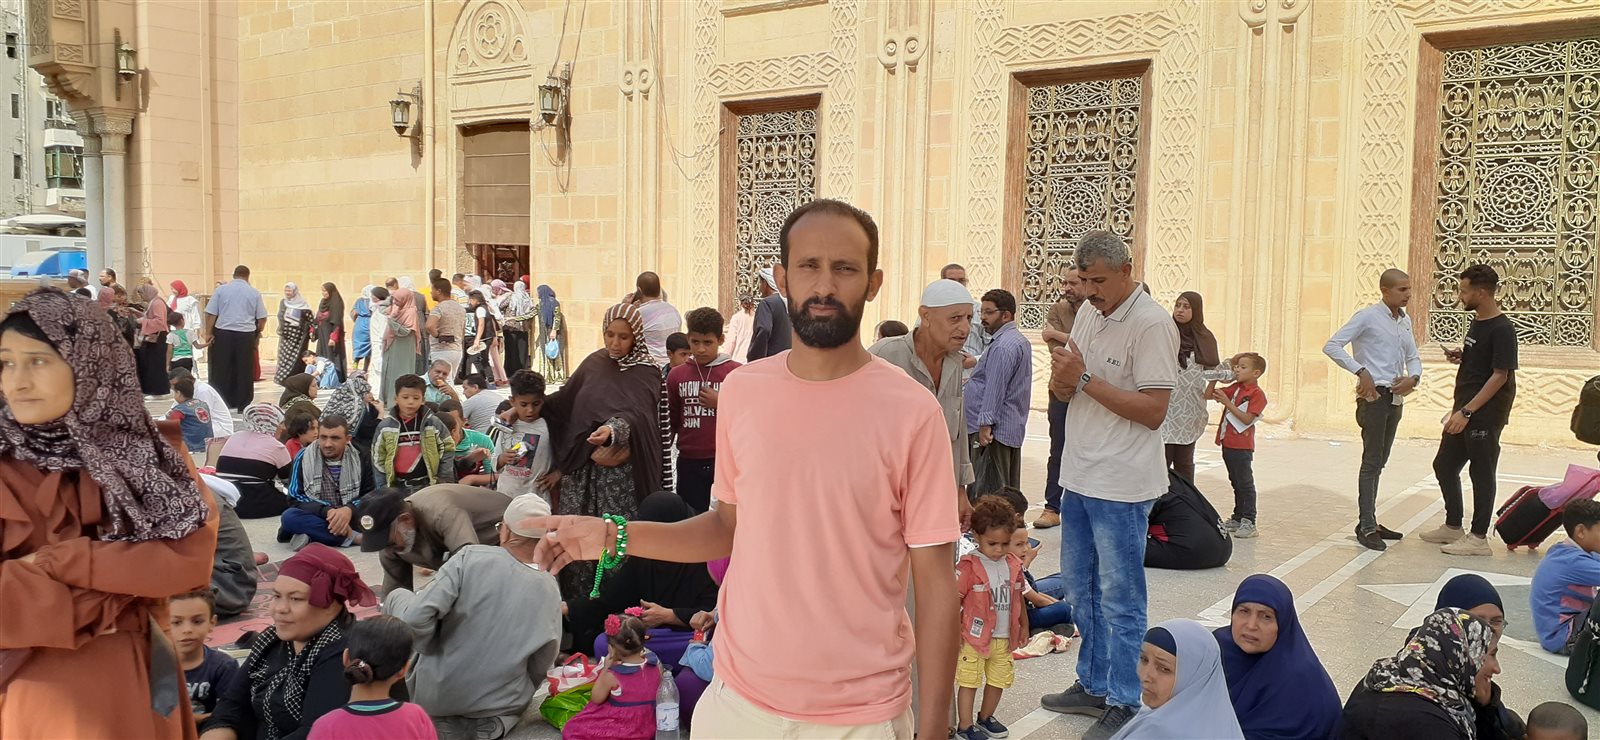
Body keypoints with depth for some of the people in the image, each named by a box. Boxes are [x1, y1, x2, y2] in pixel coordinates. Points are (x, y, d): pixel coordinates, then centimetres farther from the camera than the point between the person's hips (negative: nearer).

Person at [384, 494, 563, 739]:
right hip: (498, 702, 2)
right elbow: (542, 666, 0)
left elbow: (415, 617, -24)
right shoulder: (550, 589, -9)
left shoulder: (471, 556, -17)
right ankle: (490, 719, 8)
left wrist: (433, 650, -3)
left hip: (436, 692, -2)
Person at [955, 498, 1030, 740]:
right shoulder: (968, 567, -16)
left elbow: (1018, 597, 14)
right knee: (969, 682, 3)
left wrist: (1024, 625, 17)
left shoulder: (1013, 565, 2)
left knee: (998, 680, 17)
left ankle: (986, 718, 37)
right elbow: (954, 600, -13)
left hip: (1004, 638, 6)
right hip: (974, 637, -6)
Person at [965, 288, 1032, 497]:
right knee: (1009, 491, 13)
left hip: (995, 429, -11)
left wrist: (985, 423, -23)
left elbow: (995, 388, -23)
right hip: (1012, 428, 11)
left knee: (988, 495, -8)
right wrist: (974, 380, 28)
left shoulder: (1002, 346, -17)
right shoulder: (1020, 341, 17)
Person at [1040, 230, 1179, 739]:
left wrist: (1085, 379, -21)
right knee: (1079, 588, 18)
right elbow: (1063, 389, 12)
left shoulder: (1151, 324, -16)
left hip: (1121, 486, -8)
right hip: (1079, 476, 8)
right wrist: (1061, 378, -11)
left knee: (1119, 599, 3)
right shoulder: (1088, 314, 8)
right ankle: (1093, 685, 33)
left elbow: (1154, 411, -21)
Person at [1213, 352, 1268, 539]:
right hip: (1228, 443, 8)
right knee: (1236, 482, 17)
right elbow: (1210, 395, 6)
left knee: (1245, 483, -4)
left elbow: (1247, 419, -20)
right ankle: (1238, 518, 26)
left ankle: (1249, 522, 0)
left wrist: (1227, 402, -22)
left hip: (1242, 446, -8)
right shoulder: (1235, 388, 11)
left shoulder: (1257, 394, -12)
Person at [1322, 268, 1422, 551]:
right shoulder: (1368, 316, -9)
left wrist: (1413, 377, -2)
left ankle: (1369, 522, 19)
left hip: (1396, 398, 8)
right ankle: (1367, 526, -4)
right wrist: (1361, 371, -21)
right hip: (1374, 395, -8)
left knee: (1379, 463, 12)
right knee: (1372, 461, -7)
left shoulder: (1405, 320, 14)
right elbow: (1332, 346, -15)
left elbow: (1413, 356, 20)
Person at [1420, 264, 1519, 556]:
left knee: (1482, 473, -1)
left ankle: (1479, 538, 9)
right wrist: (1460, 357, 2)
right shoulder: (1477, 322, 12)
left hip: (1485, 414, -9)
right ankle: (1452, 527, 28)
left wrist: (1467, 411, -22)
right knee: (1444, 465, 15)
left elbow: (1499, 376, -20)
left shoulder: (1502, 329, -16)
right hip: (1465, 411, 9)